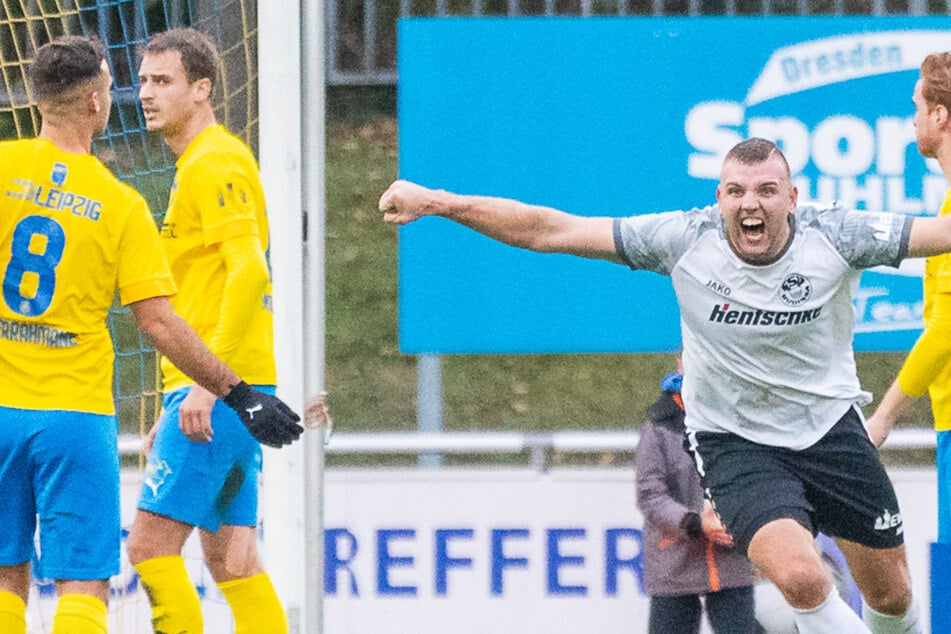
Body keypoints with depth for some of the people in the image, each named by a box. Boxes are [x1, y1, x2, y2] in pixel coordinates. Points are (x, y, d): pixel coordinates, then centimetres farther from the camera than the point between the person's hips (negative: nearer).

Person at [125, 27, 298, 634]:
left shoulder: (214, 163, -10)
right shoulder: (198, 163, 22)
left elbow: (250, 270, -23)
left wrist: (208, 380, -27)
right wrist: (174, 411, 25)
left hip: (219, 388, -10)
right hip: (231, 391, 10)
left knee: (151, 544, -12)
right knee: (231, 560, 9)